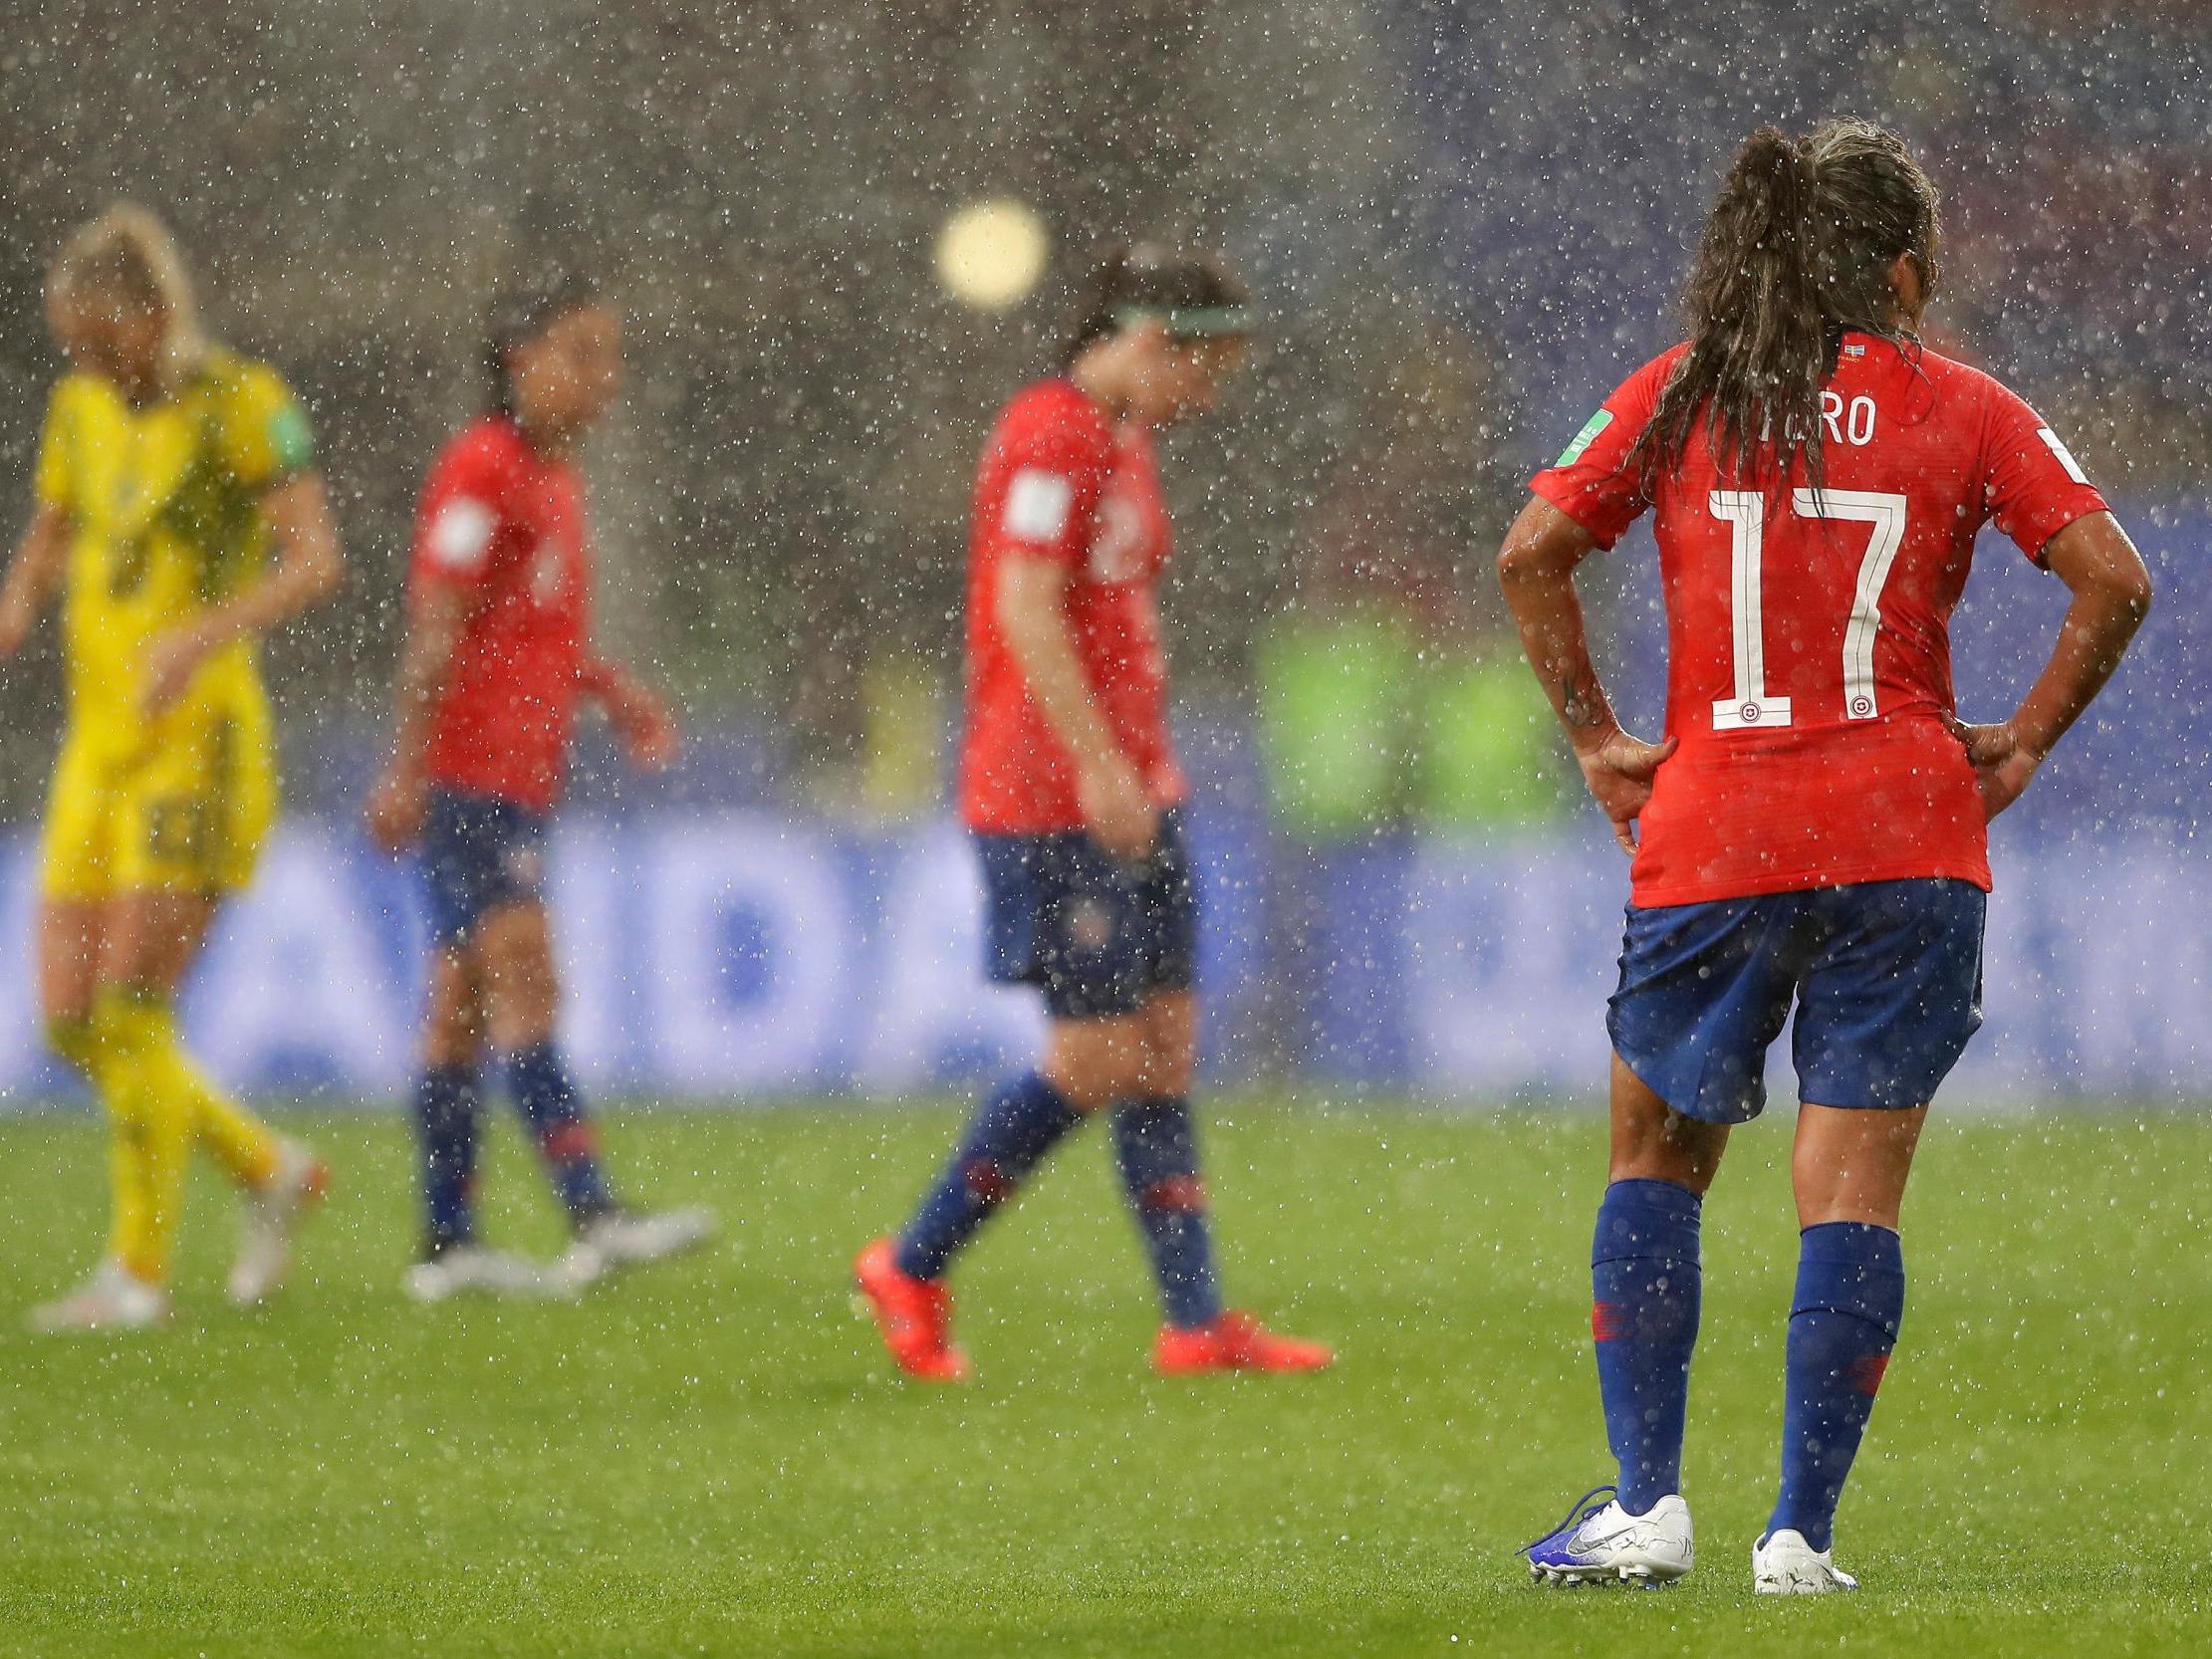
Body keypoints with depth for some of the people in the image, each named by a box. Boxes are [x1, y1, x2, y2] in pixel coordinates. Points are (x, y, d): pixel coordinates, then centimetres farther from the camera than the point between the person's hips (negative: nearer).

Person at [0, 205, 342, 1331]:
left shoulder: (241, 402, -9)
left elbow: (316, 559, -16)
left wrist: (205, 634, -31)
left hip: (199, 741, -7)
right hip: (99, 749, 7)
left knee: (128, 1011, -12)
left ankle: (139, 1273, -2)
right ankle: (270, 1171, 19)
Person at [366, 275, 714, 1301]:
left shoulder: (553, 476, 17)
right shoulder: (482, 470, -11)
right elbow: (436, 628, -15)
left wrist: (614, 690, 10)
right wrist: (408, 769, -18)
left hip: (519, 782, 9)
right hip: (467, 779, -9)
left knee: (464, 1004, 9)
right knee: (525, 979, -15)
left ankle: (448, 1245, 10)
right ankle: (593, 1220, -23)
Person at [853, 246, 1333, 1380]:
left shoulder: (1122, 440, 17)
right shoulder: (1052, 434, -13)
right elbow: (1027, 610, -20)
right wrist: (1101, 766, -23)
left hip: (1126, 792, 10)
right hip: (1047, 803, -10)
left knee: (1168, 1046, 5)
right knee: (1098, 1057, -8)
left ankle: (1196, 1324, 4)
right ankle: (911, 1271, 4)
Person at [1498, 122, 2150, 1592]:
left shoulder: (1677, 398, 6)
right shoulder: (1962, 411, 3)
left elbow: (1531, 555, -2)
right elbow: (2114, 581, -5)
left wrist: (1597, 739, 5)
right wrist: (2023, 745, 4)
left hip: (1711, 830, 1)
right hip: (1904, 845, -1)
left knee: (1658, 1155, 16)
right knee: (1855, 1188, 2)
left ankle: (1648, 1505, 8)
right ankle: (1803, 1534, -3)